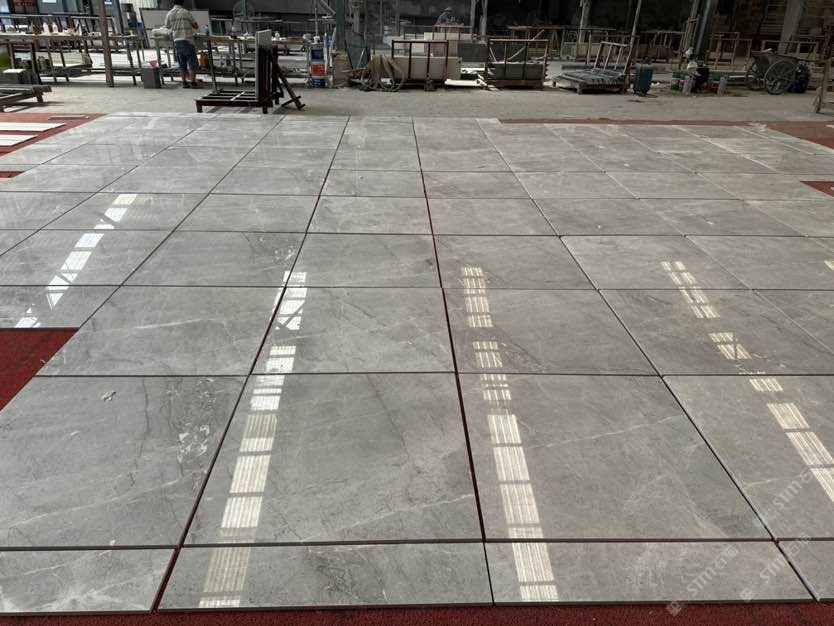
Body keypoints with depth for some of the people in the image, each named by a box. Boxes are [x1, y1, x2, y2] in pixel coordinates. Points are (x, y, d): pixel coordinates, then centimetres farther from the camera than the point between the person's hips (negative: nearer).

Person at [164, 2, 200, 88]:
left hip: (177, 41, 4)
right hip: (187, 40, -4)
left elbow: (167, 26, 16)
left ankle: (184, 82, 8)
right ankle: (193, 82, -5)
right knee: (192, 62, 1)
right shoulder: (186, 12, -6)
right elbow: (195, 26, 0)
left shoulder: (169, 14, 4)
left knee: (182, 63, 10)